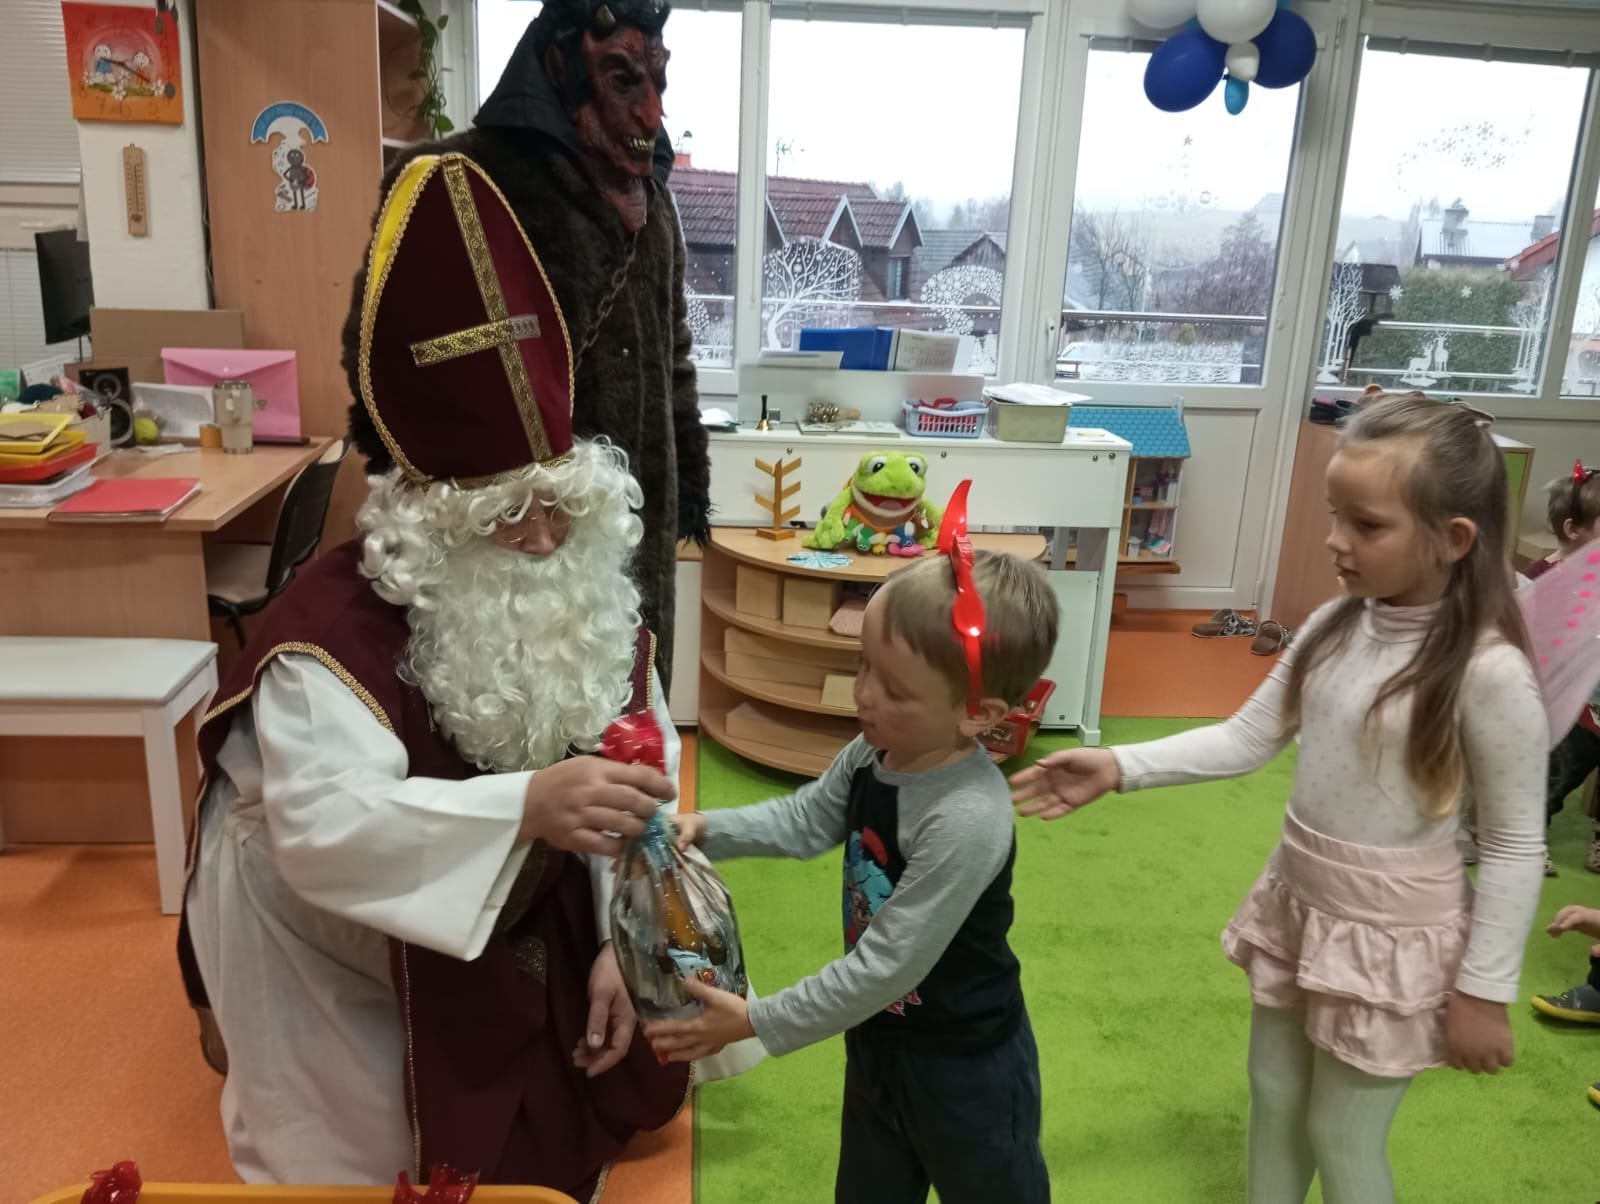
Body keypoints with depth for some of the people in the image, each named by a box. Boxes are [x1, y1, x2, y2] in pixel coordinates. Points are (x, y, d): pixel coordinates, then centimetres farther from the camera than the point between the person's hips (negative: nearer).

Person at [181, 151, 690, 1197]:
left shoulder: (596, 600, -14)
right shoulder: (339, 623, -32)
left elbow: (645, 780, -13)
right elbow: (325, 826, -44)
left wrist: (621, 941, -19)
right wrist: (528, 803, -57)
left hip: (520, 924, 5)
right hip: (333, 937, -4)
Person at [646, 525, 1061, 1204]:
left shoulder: (967, 821, -37)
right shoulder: (874, 755, -11)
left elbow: (885, 968, -32)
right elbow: (803, 821, 6)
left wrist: (757, 1024, -25)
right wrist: (705, 829, -9)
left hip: (964, 1068, -7)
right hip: (879, 1037, 8)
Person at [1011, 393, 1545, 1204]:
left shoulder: (1489, 672, -23)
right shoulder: (1336, 627, -5)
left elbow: (1515, 848, -16)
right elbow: (1247, 740, 0)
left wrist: (1483, 989, -11)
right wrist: (1117, 768, -10)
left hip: (1390, 932, -6)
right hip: (1297, 901, 6)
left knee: (1342, 1136, 13)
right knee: (1273, 1097, 23)